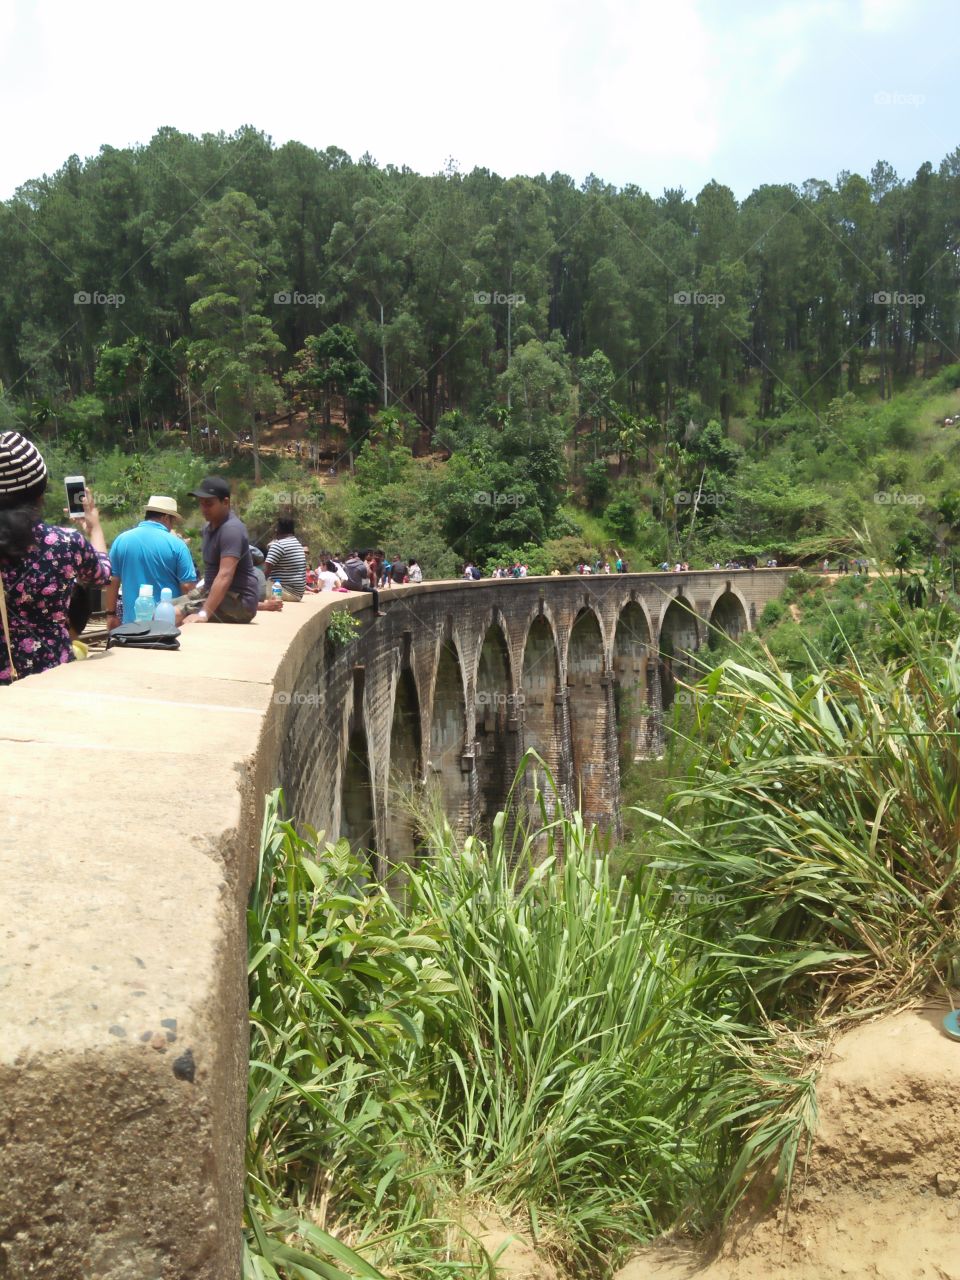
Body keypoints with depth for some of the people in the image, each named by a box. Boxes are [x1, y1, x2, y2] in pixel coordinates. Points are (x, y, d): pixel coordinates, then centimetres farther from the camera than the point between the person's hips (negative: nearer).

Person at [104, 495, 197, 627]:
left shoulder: (121, 540, 1)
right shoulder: (176, 544, -8)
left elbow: (112, 581, 4)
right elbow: (188, 586, -9)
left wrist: (111, 614, 13)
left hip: (133, 620, 2)